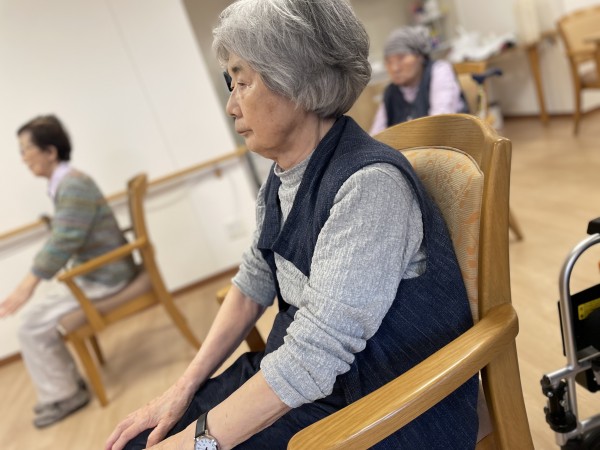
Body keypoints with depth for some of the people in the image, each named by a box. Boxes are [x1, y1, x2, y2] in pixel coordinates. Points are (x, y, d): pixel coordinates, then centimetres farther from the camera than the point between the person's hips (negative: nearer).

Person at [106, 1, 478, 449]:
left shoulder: (368, 184, -25)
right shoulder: (282, 178, 2)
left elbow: (315, 354, -26)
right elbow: (254, 284, 8)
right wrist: (184, 389, 2)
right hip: (292, 378, 7)